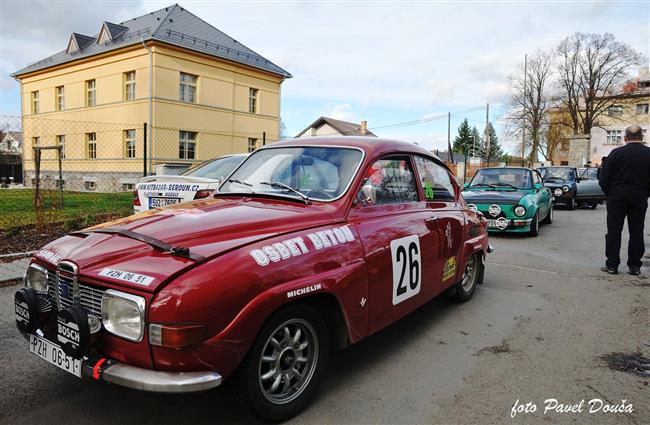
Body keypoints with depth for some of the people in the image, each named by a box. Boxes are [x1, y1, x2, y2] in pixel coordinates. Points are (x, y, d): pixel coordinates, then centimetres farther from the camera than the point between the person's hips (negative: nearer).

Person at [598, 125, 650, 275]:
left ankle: (612, 264, 4)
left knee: (614, 231, 4)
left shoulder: (616, 153, -7)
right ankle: (634, 266, 13)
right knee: (636, 233, 10)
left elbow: (603, 178, -6)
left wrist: (609, 194, 8)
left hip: (617, 198, -2)